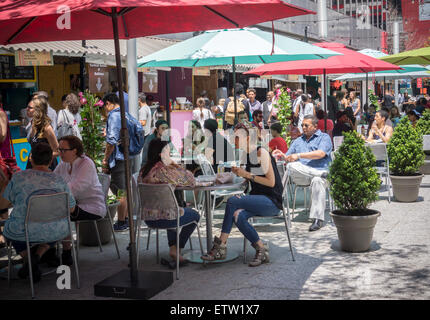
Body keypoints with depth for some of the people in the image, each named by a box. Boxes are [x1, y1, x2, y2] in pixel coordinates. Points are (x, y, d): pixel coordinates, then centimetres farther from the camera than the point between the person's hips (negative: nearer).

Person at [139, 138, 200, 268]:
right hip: (164, 219, -7)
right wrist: (173, 163, -4)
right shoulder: (167, 170, -18)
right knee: (194, 215, 22)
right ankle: (176, 251, 21)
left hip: (147, 218, 7)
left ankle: (172, 248, 29)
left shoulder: (143, 171, 2)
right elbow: (191, 181, -4)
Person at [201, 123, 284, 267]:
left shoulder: (261, 152, -10)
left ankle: (220, 246, -17)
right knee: (238, 216, -24)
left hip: (272, 201, -7)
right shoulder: (246, 156, 14)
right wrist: (239, 173, 6)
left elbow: (271, 182, -14)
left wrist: (247, 174, -16)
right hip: (257, 199, 7)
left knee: (232, 201, -25)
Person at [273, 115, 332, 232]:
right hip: (300, 176, 3)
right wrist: (282, 156, 0)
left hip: (319, 171, -3)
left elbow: (321, 153, -6)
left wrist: (299, 155, -11)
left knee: (317, 181, -40)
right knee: (291, 166, -31)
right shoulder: (298, 141, 30)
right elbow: (288, 158, 25)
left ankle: (318, 219, -40)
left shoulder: (324, 137, 13)